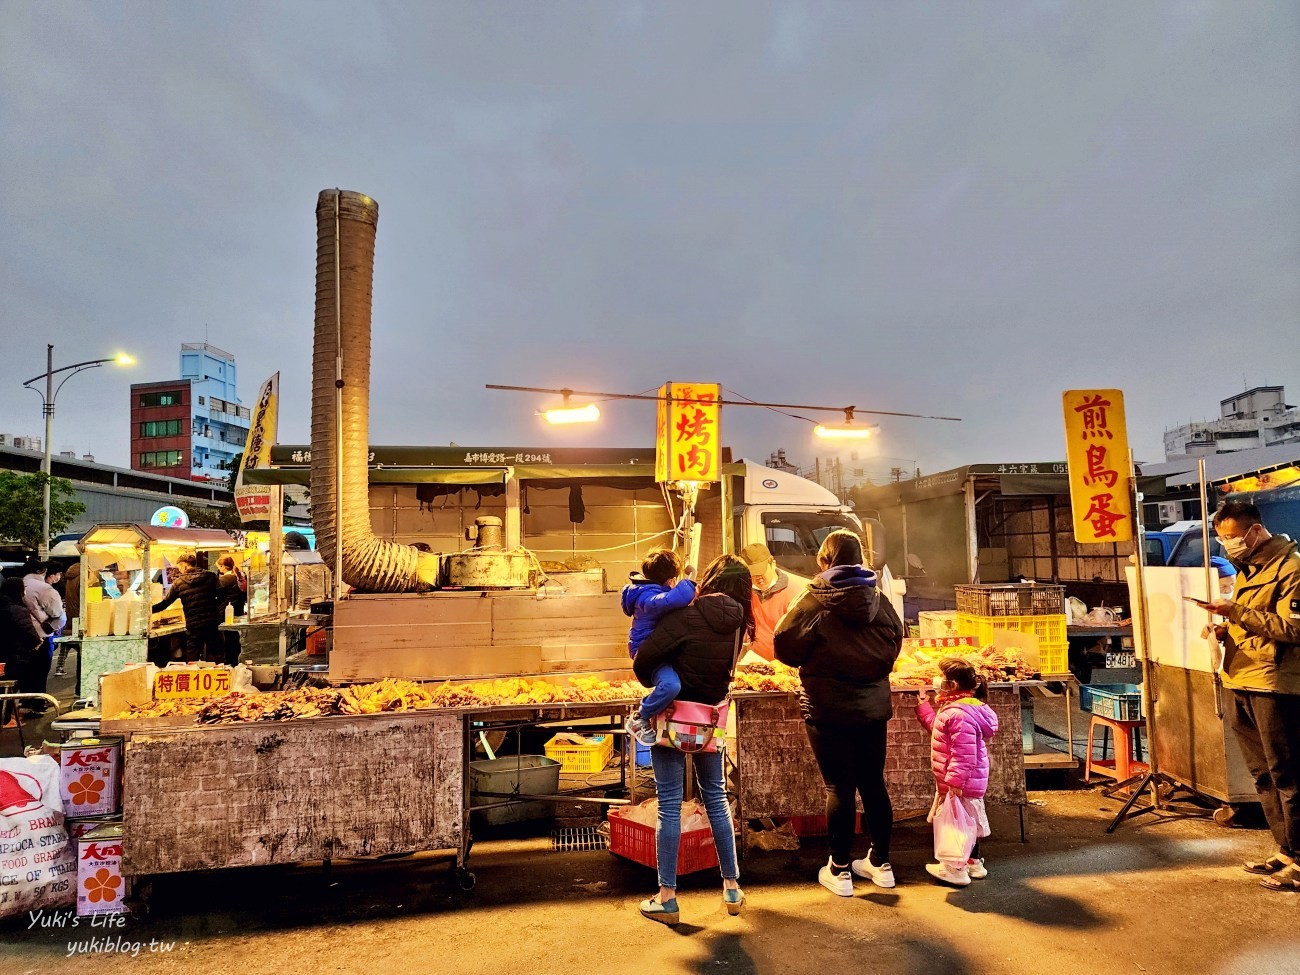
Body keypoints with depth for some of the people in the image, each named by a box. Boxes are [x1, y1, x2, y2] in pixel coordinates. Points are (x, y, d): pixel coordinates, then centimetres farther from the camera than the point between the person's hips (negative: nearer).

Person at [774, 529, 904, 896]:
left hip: (829, 707, -4)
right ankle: (880, 863, 27)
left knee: (839, 787, 4)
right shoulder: (878, 599, 1)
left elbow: (785, 645, -10)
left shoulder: (814, 600, -13)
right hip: (873, 704, 4)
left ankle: (840, 871, 14)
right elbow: (895, 642, 12)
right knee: (873, 783, 15)